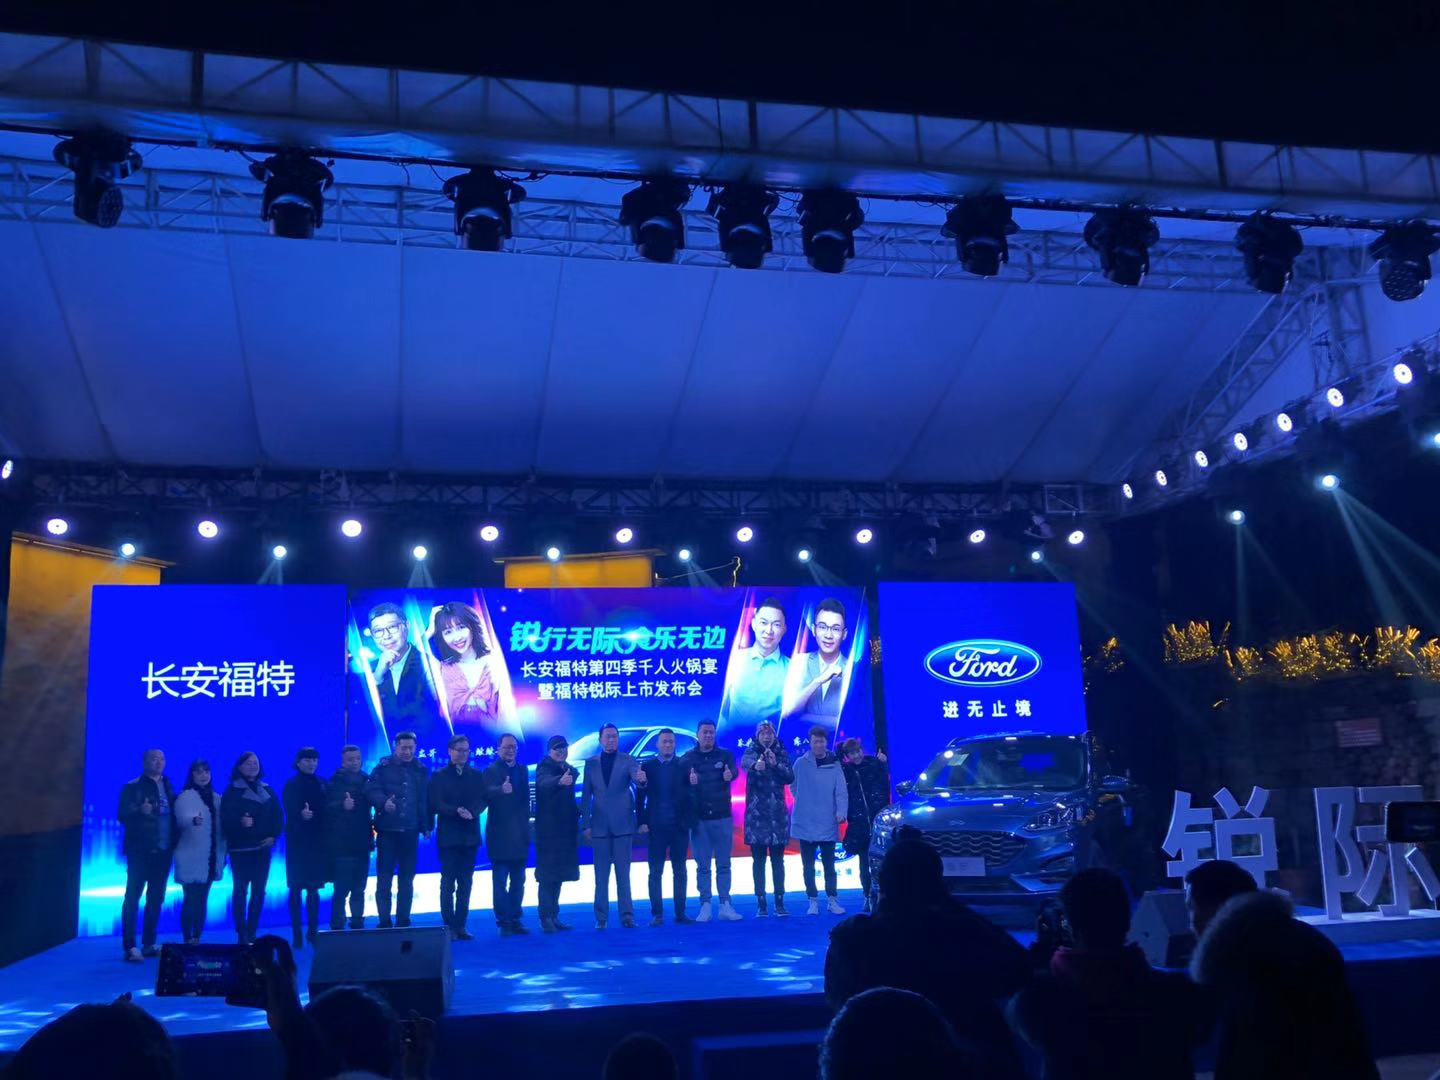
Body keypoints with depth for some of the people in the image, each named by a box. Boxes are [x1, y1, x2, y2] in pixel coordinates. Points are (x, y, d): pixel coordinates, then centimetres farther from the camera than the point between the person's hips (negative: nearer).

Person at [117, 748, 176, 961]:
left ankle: (148, 944, 17)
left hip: (163, 851, 6)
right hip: (140, 851, -6)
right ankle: (130, 947, -2)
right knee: (132, 897, -4)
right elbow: (122, 816, -10)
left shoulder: (167, 787, 14)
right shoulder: (133, 787, -3)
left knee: (156, 900, 10)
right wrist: (140, 811, -28)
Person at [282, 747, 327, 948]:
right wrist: (301, 814, -33)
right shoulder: (291, 785, -1)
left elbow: (327, 810, 9)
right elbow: (289, 810, -13)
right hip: (297, 841, -3)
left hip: (317, 842, 3)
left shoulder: (321, 784, 10)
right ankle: (296, 934, 4)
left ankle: (312, 932, 15)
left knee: (314, 889, 6)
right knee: (296, 889, -1)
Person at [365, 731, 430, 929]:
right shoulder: (383, 767, 1)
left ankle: (403, 921, 15)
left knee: (406, 879, 8)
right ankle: (384, 922, 6)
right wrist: (383, 802, -27)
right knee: (384, 877, 0)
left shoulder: (421, 770, 9)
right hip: (387, 830, -2)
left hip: (410, 831, 3)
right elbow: (371, 789, -8)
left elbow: (426, 799, 10)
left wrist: (426, 826, 6)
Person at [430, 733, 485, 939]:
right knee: (448, 883, -1)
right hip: (448, 835, -3)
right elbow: (436, 804, -5)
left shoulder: (476, 775, 12)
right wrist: (456, 811, -20)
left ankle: (460, 926, 9)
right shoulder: (439, 775, 4)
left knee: (465, 883, 5)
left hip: (470, 835, 3)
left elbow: (482, 800, 3)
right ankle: (449, 926, 3)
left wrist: (471, 812, -17)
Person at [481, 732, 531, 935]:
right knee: (500, 882, -2)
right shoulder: (491, 770, -7)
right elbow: (488, 792, -27)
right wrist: (501, 790, -47)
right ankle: (503, 922, 5)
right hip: (499, 833, -6)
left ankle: (515, 920, 19)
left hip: (520, 833, 6)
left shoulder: (522, 770, 14)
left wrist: (525, 820, 12)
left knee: (518, 881, 11)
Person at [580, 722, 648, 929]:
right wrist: (586, 824, 3)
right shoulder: (591, 763, 8)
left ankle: (626, 916, 5)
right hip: (600, 825, 2)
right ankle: (601, 917, 11)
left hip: (623, 824, -1)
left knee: (623, 873, 1)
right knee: (601, 875, 5)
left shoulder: (628, 761, 2)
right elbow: (586, 796, 8)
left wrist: (641, 778, -41)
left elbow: (637, 777, -16)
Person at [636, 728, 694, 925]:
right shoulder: (647, 766, 4)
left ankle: (680, 913, 12)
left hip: (679, 826, 1)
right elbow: (640, 796, 4)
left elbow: (690, 794, 2)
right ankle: (657, 914, 7)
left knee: (680, 871, 5)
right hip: (656, 826, -1)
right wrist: (641, 822, -4)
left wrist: (688, 820, -10)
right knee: (656, 872, 2)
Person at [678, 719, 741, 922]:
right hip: (698, 819, 0)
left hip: (722, 817, 0)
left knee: (724, 864, 5)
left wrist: (730, 774, -41)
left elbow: (734, 771, -16)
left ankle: (725, 905, 10)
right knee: (702, 865, 3)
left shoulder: (725, 755, 3)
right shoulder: (687, 759, 4)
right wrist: (690, 781, -29)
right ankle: (705, 907, 8)